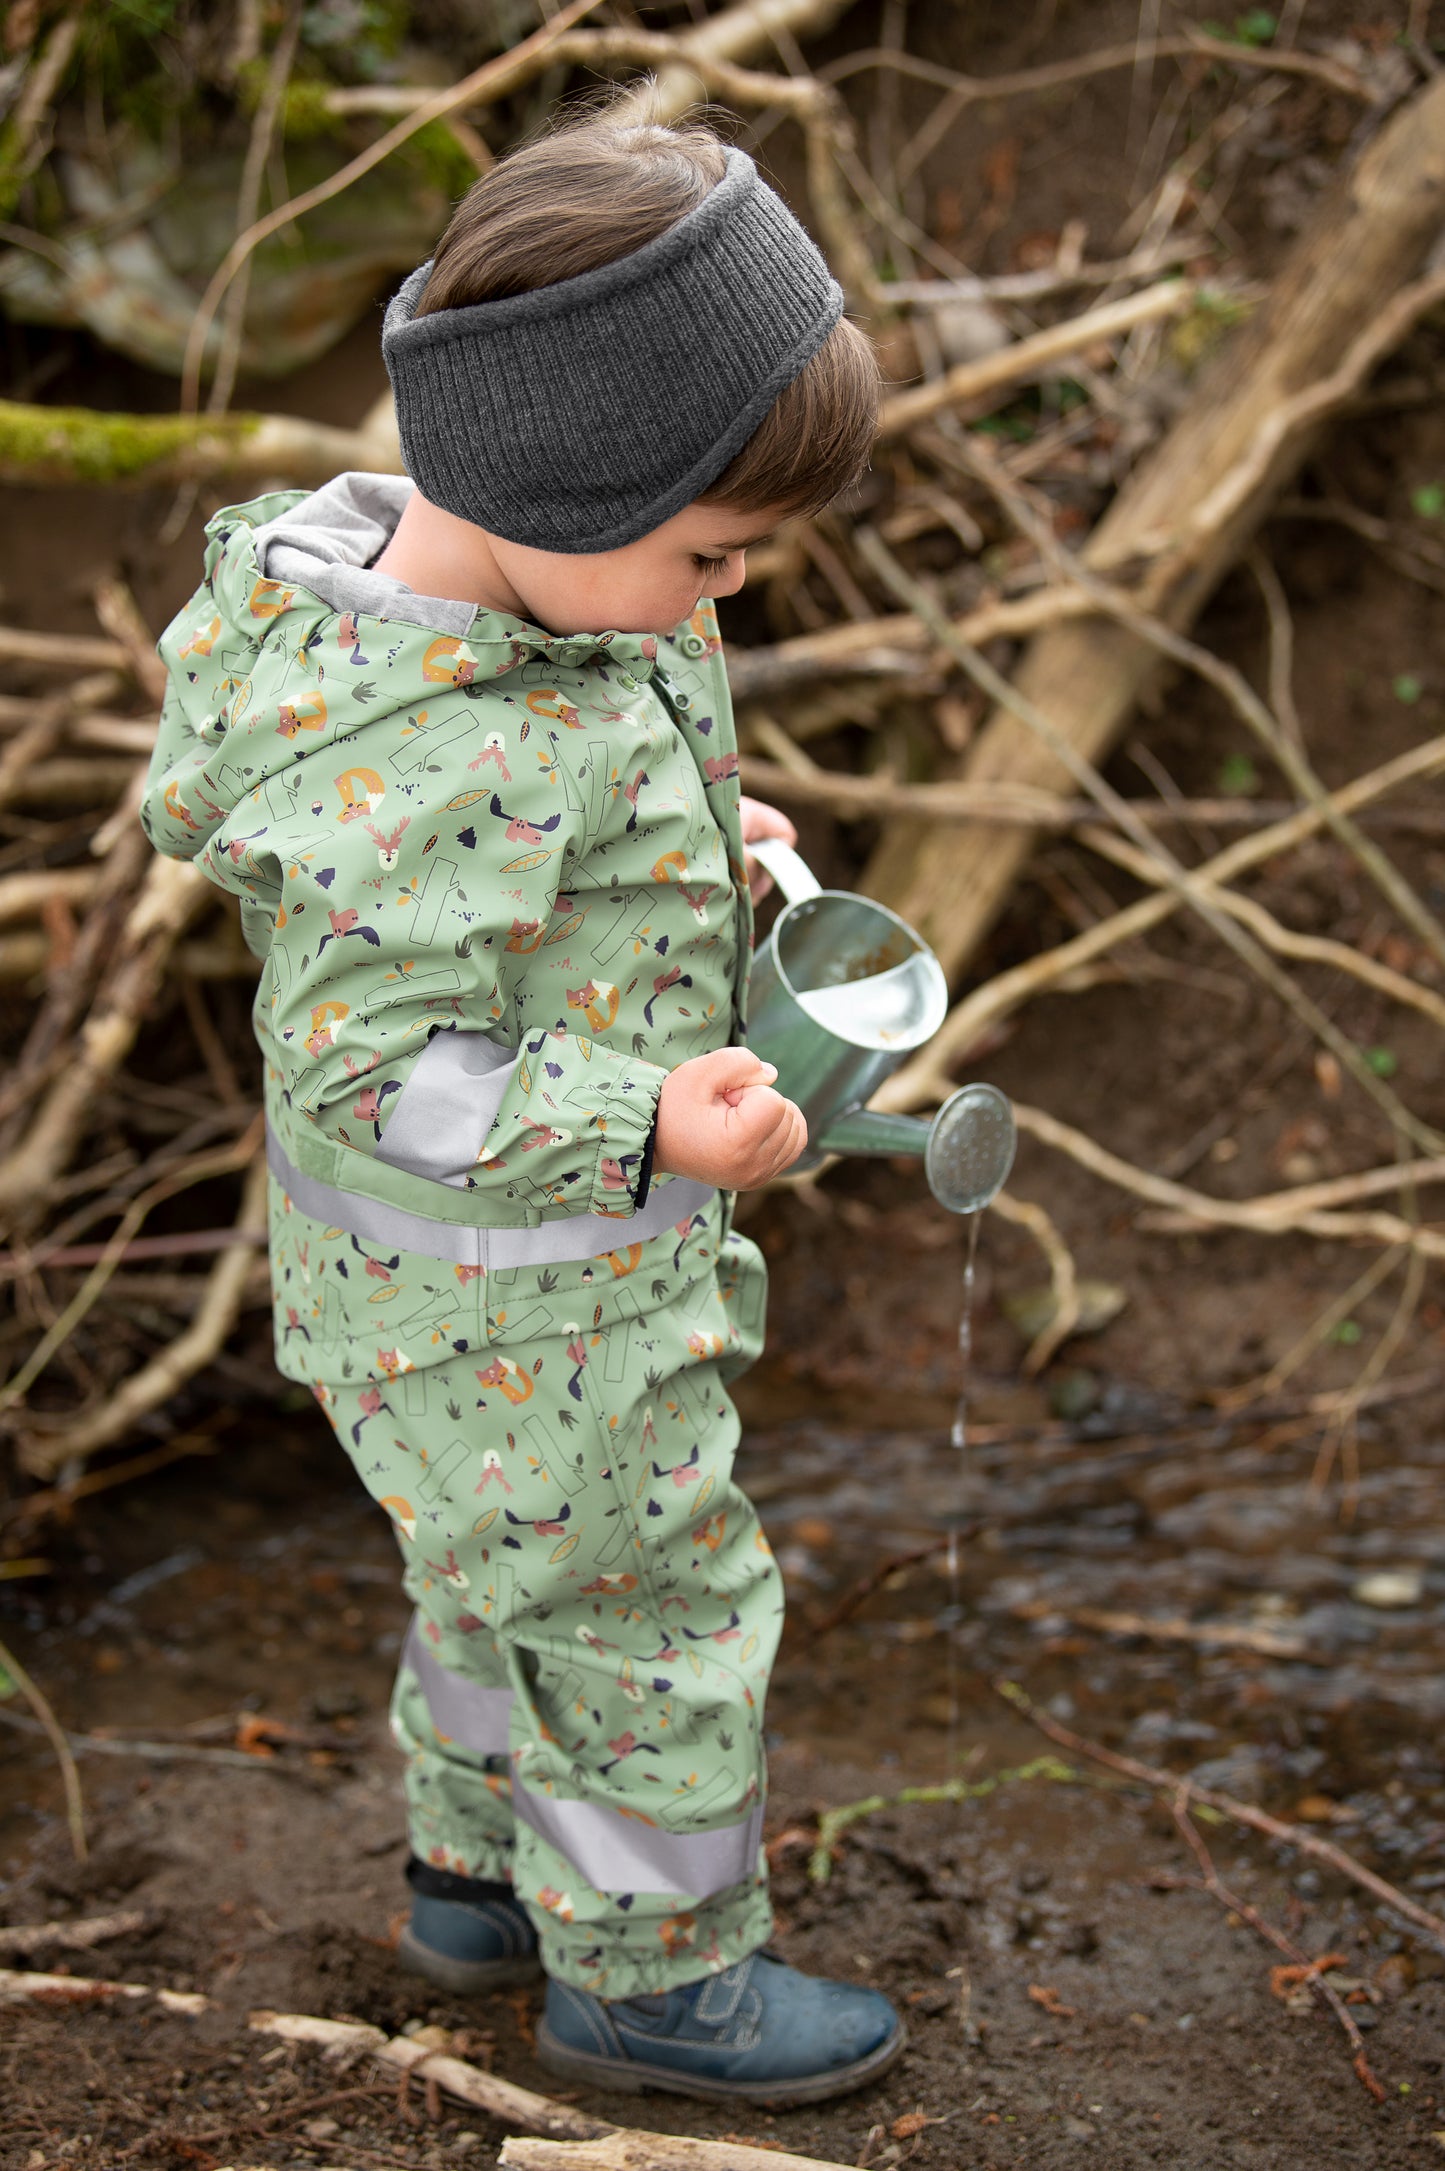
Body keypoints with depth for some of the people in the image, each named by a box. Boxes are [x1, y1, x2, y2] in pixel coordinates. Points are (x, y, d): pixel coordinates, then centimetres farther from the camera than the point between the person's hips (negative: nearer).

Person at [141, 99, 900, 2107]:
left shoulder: (450, 567, -6)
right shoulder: (416, 765, -36)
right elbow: (381, 1070, -30)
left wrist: (685, 839, 3)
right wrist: (645, 1120, -37)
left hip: (528, 1270, 9)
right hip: (510, 1312, -9)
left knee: (510, 1561, 27)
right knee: (653, 1606, 10)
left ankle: (481, 1875, 50)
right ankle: (654, 1976, 32)